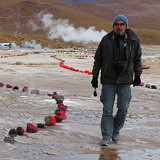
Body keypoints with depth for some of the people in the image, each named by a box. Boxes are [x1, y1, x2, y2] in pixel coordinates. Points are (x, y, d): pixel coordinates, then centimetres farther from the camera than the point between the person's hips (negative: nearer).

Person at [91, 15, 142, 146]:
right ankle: (106, 136, 5)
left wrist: (138, 76, 12)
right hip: (108, 81, -1)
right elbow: (98, 60, 8)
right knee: (107, 110, -3)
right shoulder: (106, 40, 0)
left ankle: (116, 130, 26)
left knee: (123, 109, 0)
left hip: (125, 81, 1)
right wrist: (95, 76, 6)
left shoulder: (133, 40, 3)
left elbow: (138, 59, 14)